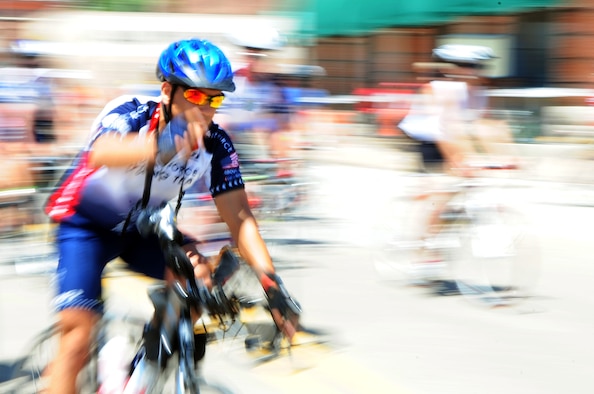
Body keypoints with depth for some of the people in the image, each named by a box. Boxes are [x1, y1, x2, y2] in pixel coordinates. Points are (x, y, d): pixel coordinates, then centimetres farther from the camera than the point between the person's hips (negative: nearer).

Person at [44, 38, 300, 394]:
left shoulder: (216, 145, -18)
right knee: (78, 332, -18)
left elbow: (238, 216, -19)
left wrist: (271, 281, -33)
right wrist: (159, 146, -73)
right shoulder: (131, 112, -29)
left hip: (144, 226, 4)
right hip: (86, 222, -4)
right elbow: (102, 153, -52)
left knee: (198, 275, -23)